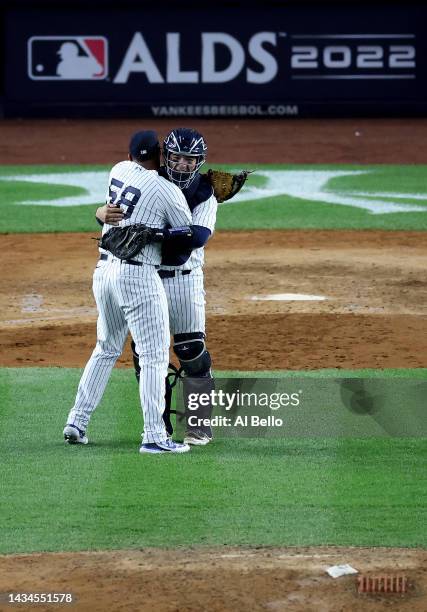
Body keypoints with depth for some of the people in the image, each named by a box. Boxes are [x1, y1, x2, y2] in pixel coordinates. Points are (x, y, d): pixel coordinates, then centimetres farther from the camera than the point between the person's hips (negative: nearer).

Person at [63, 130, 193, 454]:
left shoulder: (119, 171, 9)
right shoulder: (167, 191, -9)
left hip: (104, 270, 7)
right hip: (138, 275, -7)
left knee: (106, 350, 21)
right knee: (155, 356, -4)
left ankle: (77, 421, 19)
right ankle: (154, 436, -10)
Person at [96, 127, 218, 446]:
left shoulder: (206, 193, -7)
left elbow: (198, 236, -24)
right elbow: (114, 210, -8)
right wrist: (104, 213, -35)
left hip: (184, 278, -2)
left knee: (192, 350, -5)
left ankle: (200, 426, 5)